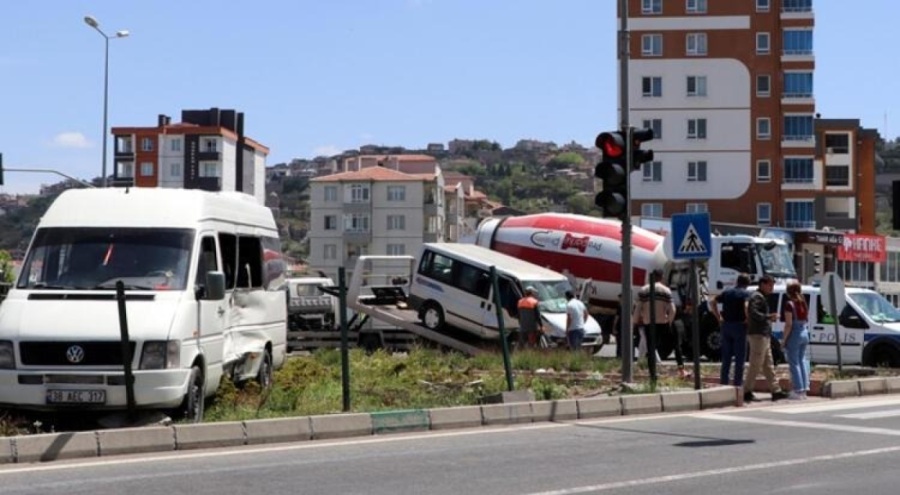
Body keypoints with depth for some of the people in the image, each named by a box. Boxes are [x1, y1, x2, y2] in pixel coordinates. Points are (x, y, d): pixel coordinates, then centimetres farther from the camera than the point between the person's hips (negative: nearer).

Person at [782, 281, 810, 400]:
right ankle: (804, 389, 13)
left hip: (794, 334, -7)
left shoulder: (790, 304, -12)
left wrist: (783, 340, -11)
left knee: (794, 362, -2)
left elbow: (789, 324, -15)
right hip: (805, 333, 7)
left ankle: (798, 391, -3)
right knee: (802, 360, 13)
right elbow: (806, 321, 15)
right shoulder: (804, 304, 9)